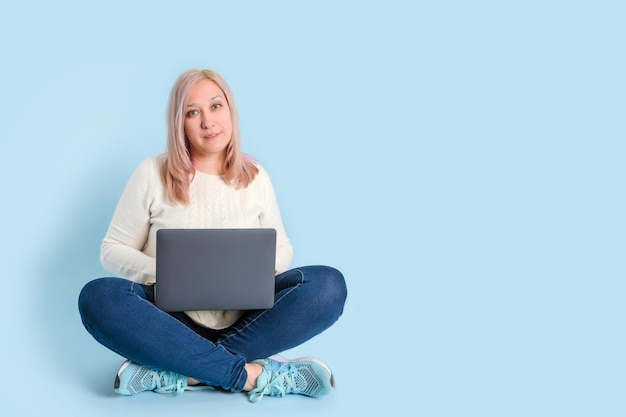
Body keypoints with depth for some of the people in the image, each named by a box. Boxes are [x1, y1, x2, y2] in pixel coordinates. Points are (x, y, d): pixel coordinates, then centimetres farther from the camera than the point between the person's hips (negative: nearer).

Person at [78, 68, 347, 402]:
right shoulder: (152, 174, 1)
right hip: (175, 319, -1)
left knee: (329, 284, -24)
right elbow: (113, 250, 4)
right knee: (98, 297, -31)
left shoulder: (255, 177, 8)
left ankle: (180, 373, -29)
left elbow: (282, 247, 15)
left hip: (245, 321, 2)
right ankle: (253, 373, -34)